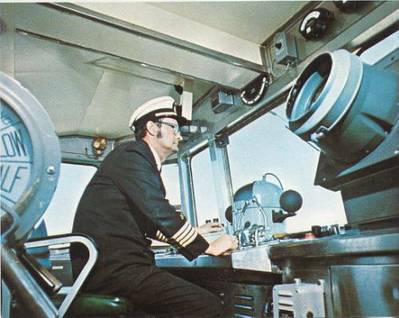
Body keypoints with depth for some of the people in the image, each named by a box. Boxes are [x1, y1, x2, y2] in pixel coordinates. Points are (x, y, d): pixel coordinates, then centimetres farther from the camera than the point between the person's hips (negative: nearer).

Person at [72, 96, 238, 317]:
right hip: (113, 266, -10)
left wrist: (192, 233, 27)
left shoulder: (144, 162, 21)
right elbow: (160, 213, -17)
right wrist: (208, 247, -9)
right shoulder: (131, 154, -8)